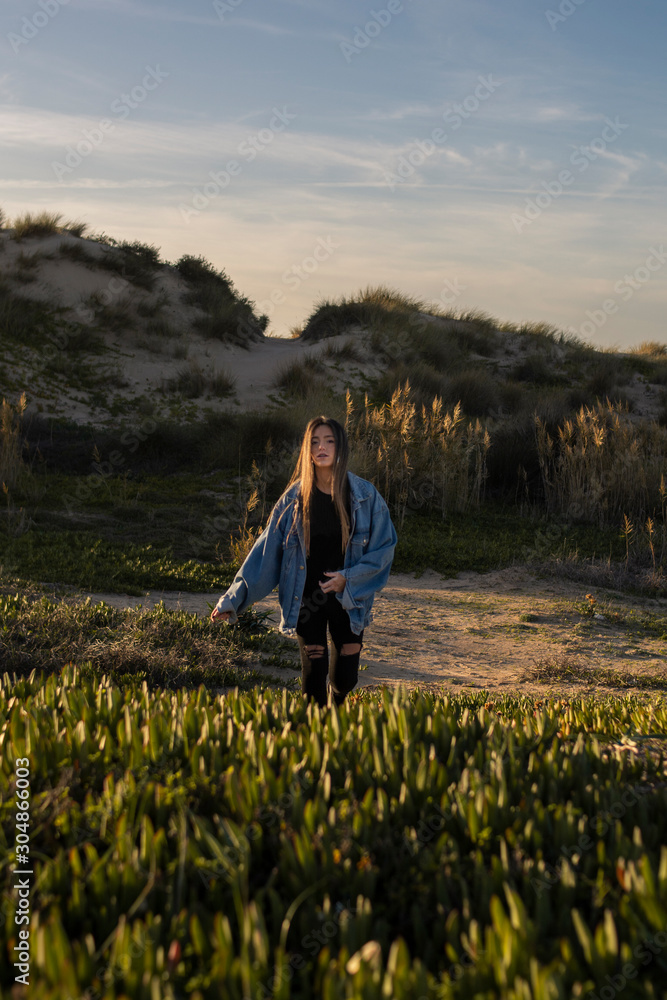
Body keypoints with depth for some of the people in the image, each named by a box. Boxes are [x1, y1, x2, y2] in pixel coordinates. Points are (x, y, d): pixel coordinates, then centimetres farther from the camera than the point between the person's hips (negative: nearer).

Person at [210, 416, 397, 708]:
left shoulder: (365, 496, -6)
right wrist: (233, 600, -6)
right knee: (313, 676, -4)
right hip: (306, 601, 0)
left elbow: (384, 547, -1)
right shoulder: (295, 497, -5)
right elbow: (266, 549, -3)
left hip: (348, 601, 0)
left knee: (345, 679, 4)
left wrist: (348, 578, -15)